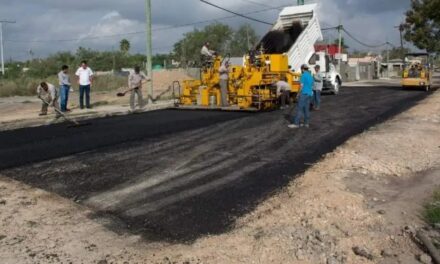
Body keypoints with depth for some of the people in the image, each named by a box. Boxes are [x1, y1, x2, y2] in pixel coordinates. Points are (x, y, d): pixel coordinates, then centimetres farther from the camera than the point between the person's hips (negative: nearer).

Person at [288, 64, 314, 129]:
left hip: (304, 94, -8)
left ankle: (296, 124, -12)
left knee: (300, 109, -10)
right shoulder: (311, 76, 16)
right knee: (307, 109, 9)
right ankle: (306, 123, 10)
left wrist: (299, 93, -5)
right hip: (309, 94, 8)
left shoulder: (303, 75, -10)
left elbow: (302, 86, -13)